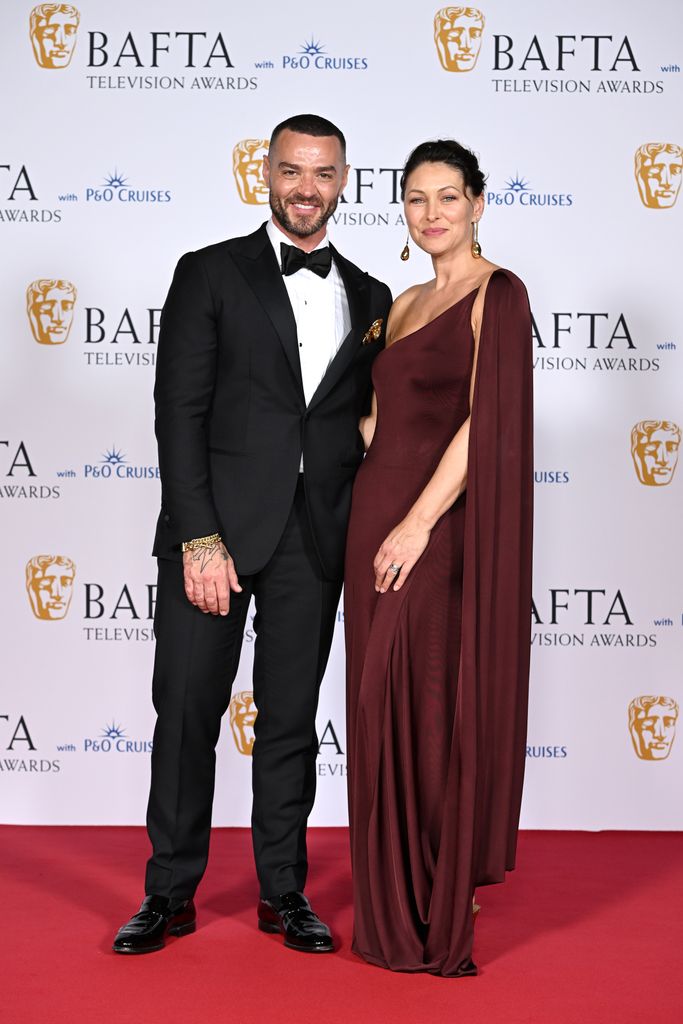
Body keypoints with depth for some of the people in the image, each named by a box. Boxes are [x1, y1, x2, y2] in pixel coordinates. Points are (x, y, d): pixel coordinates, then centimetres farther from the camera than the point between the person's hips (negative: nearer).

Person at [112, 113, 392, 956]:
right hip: (216, 528, -3)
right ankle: (170, 894, 16)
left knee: (291, 720, 10)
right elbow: (179, 413, -5)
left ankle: (283, 892, 22)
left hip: (316, 540, 3)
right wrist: (201, 539, -13)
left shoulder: (370, 300, 13)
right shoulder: (210, 275, 1)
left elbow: (366, 426, 15)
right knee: (186, 711, 2)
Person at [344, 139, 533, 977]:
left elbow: (486, 424, -16)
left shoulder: (499, 294, -7)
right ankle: (394, 903, 26)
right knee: (383, 711, 12)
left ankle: (444, 915, 14)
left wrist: (418, 523, -20)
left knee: (442, 711, 0)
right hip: (377, 517, 8)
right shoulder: (404, 305, 17)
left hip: (442, 530, -8)